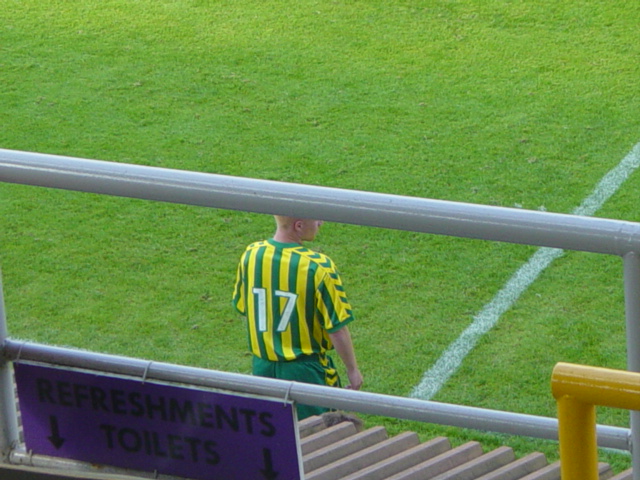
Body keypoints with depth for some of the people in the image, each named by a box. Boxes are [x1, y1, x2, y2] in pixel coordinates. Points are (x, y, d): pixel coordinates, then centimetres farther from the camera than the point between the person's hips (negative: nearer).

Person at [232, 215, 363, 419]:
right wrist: (353, 370, -1)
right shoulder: (318, 267, -21)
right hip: (305, 370, -5)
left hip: (263, 367, 5)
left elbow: (242, 308, 7)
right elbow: (337, 328, -16)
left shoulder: (251, 255, -7)